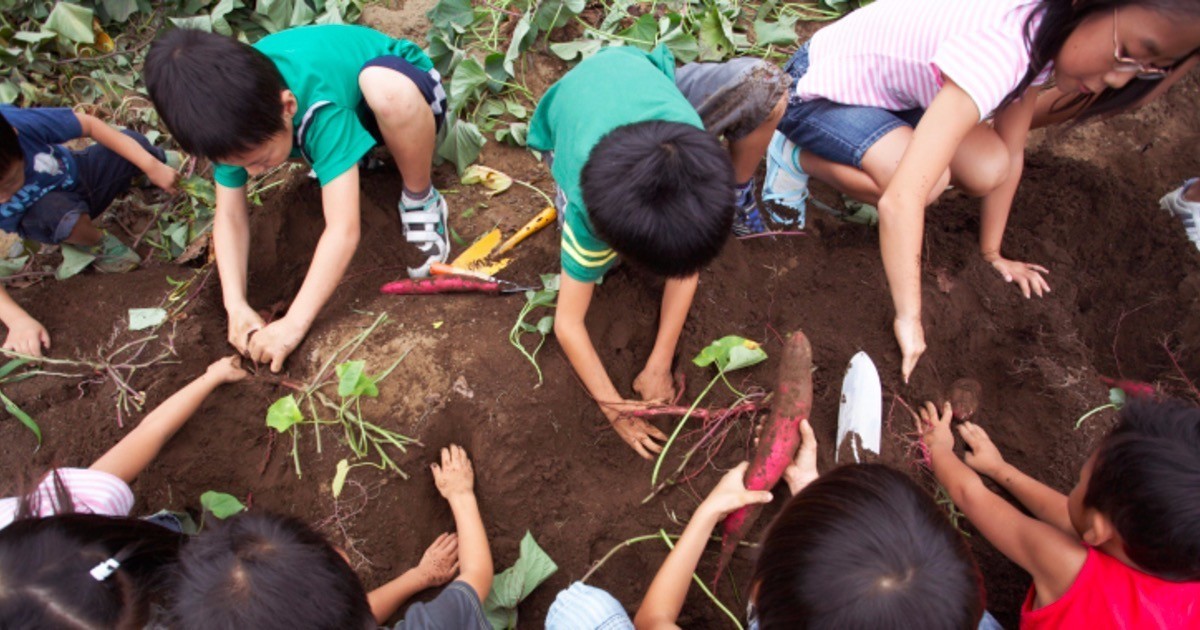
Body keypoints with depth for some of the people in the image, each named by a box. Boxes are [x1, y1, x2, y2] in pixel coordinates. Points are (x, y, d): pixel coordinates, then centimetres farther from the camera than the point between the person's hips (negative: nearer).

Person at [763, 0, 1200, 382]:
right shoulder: (998, 50, -36)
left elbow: (1010, 154, 2)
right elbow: (900, 200, -43)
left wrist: (992, 253, 4)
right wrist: (909, 320, -36)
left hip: (884, 86, 8)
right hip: (820, 90, -8)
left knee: (986, 171, -13)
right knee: (927, 180, -31)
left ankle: (836, 154, 7)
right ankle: (797, 157, -6)